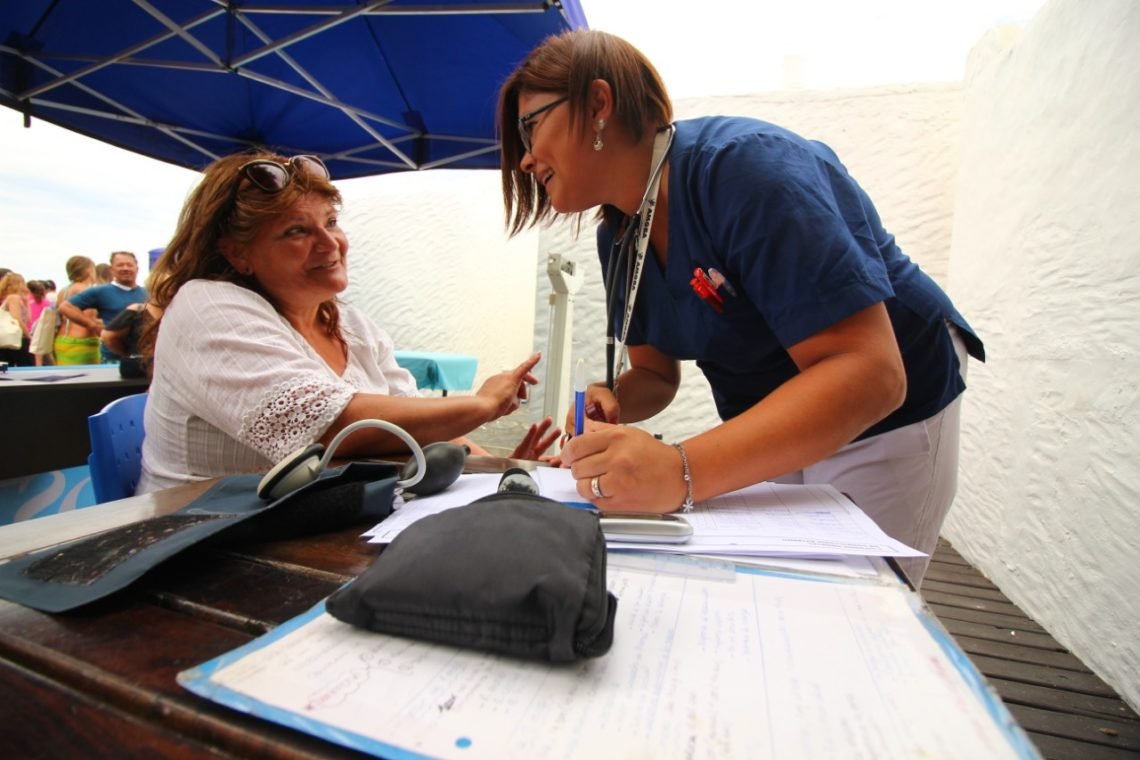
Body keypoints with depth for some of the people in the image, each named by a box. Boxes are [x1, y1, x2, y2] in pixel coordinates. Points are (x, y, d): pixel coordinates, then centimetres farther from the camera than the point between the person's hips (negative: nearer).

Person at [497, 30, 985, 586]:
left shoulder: (748, 168, -28)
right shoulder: (617, 235, -4)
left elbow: (867, 374, -34)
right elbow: (655, 374, 2)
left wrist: (682, 472, -43)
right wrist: (609, 404, -21)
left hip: (881, 424, -6)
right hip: (767, 433, 7)